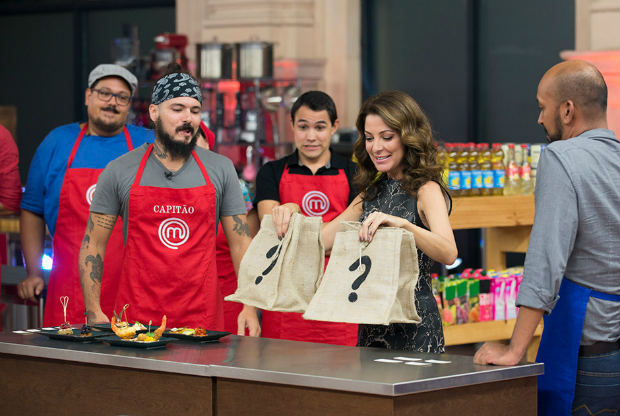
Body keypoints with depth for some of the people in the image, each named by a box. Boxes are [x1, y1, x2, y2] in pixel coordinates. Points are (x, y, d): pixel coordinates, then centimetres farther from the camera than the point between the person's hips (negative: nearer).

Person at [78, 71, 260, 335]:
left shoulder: (220, 169, 7)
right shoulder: (119, 171, 3)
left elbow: (240, 244, 8)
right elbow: (93, 245, 5)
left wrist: (250, 308, -3)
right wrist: (94, 312, -4)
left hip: (203, 318, 1)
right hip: (136, 318, -1)